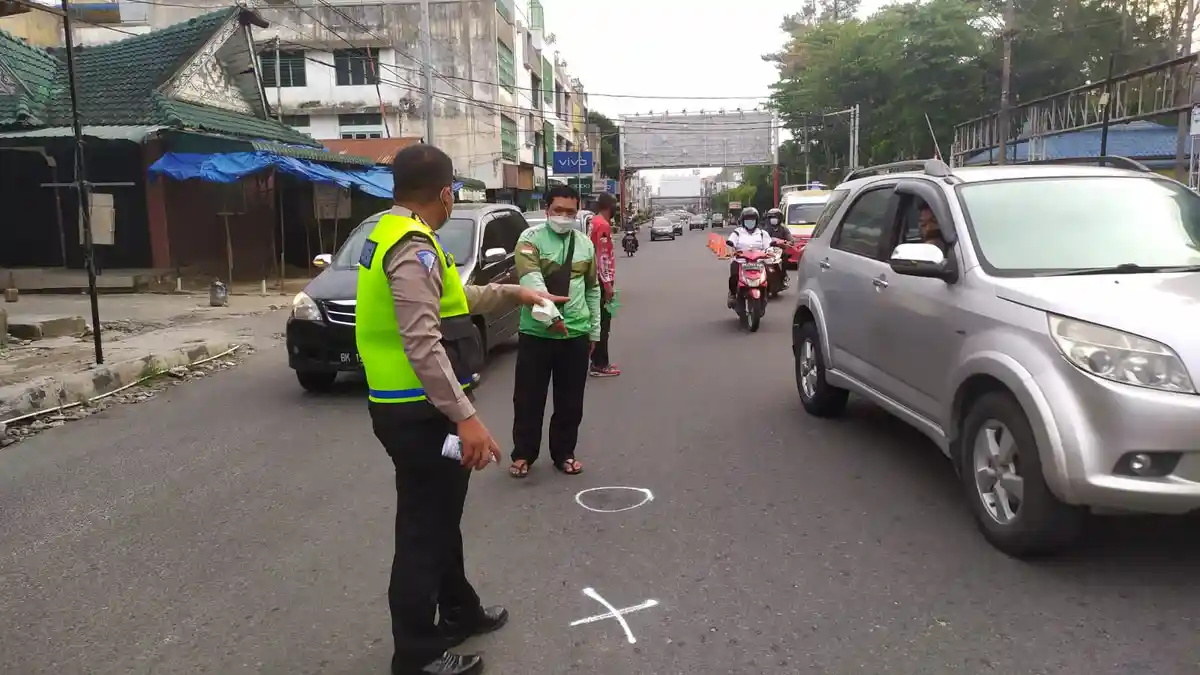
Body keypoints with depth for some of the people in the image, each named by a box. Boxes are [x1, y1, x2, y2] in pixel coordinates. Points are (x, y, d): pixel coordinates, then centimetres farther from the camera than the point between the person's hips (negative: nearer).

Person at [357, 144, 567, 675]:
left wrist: (512, 293, 27)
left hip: (416, 408, 10)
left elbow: (449, 301, 23)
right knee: (423, 529, 3)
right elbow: (422, 343, -28)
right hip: (421, 414, -10)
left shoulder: (391, 235, 12)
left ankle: (459, 610, 41)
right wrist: (465, 416, -29)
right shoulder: (414, 248, -21)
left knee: (441, 517, 23)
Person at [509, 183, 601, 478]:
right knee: (528, 398, 6)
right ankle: (523, 455, 23)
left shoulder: (585, 243, 9)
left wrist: (594, 329, 15)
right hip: (536, 333, -3)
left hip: (576, 334, 4)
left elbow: (592, 288, 16)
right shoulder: (531, 238, -7)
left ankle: (563, 454, 28)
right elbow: (530, 279, -24)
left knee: (570, 401, 11)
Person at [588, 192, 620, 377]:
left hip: (596, 278, 10)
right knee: (603, 323, -5)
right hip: (601, 279, -10)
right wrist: (607, 283, -20)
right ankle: (599, 365, -1)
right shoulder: (603, 225, -16)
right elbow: (602, 256, -20)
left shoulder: (594, 221, 13)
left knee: (598, 321, 14)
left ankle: (598, 362, 20)